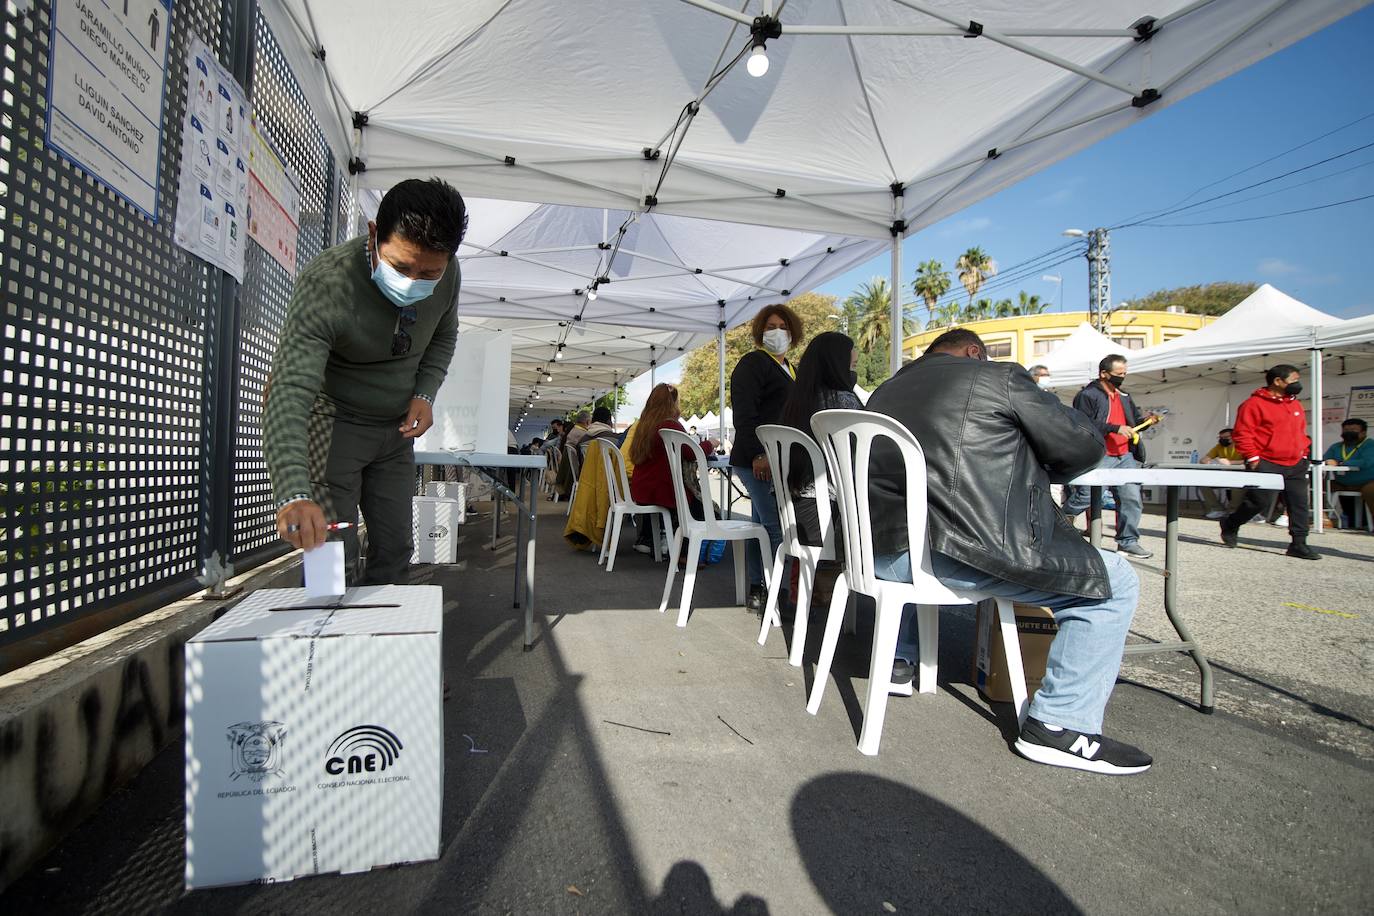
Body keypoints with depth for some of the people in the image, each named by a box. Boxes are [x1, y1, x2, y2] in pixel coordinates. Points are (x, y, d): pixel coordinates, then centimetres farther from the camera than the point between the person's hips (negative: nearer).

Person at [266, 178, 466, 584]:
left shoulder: (446, 274, -14)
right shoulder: (326, 283, -31)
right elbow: (290, 392, -40)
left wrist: (424, 394, -11)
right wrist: (293, 496, -53)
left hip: (397, 428, 5)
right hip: (333, 423, -5)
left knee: (394, 553, 9)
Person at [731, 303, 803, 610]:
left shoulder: (788, 368, 23)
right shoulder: (752, 363, -4)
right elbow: (744, 413, -14)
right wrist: (757, 455, -21)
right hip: (757, 459, -9)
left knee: (762, 524, 11)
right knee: (776, 526, -12)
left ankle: (757, 590, 17)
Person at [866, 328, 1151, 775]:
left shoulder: (884, 391, 22)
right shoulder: (998, 377, 5)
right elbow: (1085, 444, 8)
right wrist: (1033, 470, 28)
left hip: (883, 553, 8)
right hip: (964, 551, -7)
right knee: (1115, 583, 5)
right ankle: (1059, 725, 4)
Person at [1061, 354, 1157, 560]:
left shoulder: (1124, 397, 20)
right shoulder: (1087, 395, -6)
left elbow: (1133, 421, 29)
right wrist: (1115, 428, -20)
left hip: (1125, 456, 7)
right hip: (1099, 457, -7)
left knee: (1131, 498, 4)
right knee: (1084, 497, -8)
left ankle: (1128, 541, 14)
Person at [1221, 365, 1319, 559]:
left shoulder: (1296, 404, 16)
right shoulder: (1254, 403, -10)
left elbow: (1301, 432, 25)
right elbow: (1242, 432, -14)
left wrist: (1304, 454, 17)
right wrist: (1252, 457, -16)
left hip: (1295, 466, 7)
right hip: (1265, 465, -7)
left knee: (1299, 504, 2)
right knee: (1258, 502, -2)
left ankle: (1298, 544, 7)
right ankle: (1230, 525, 21)